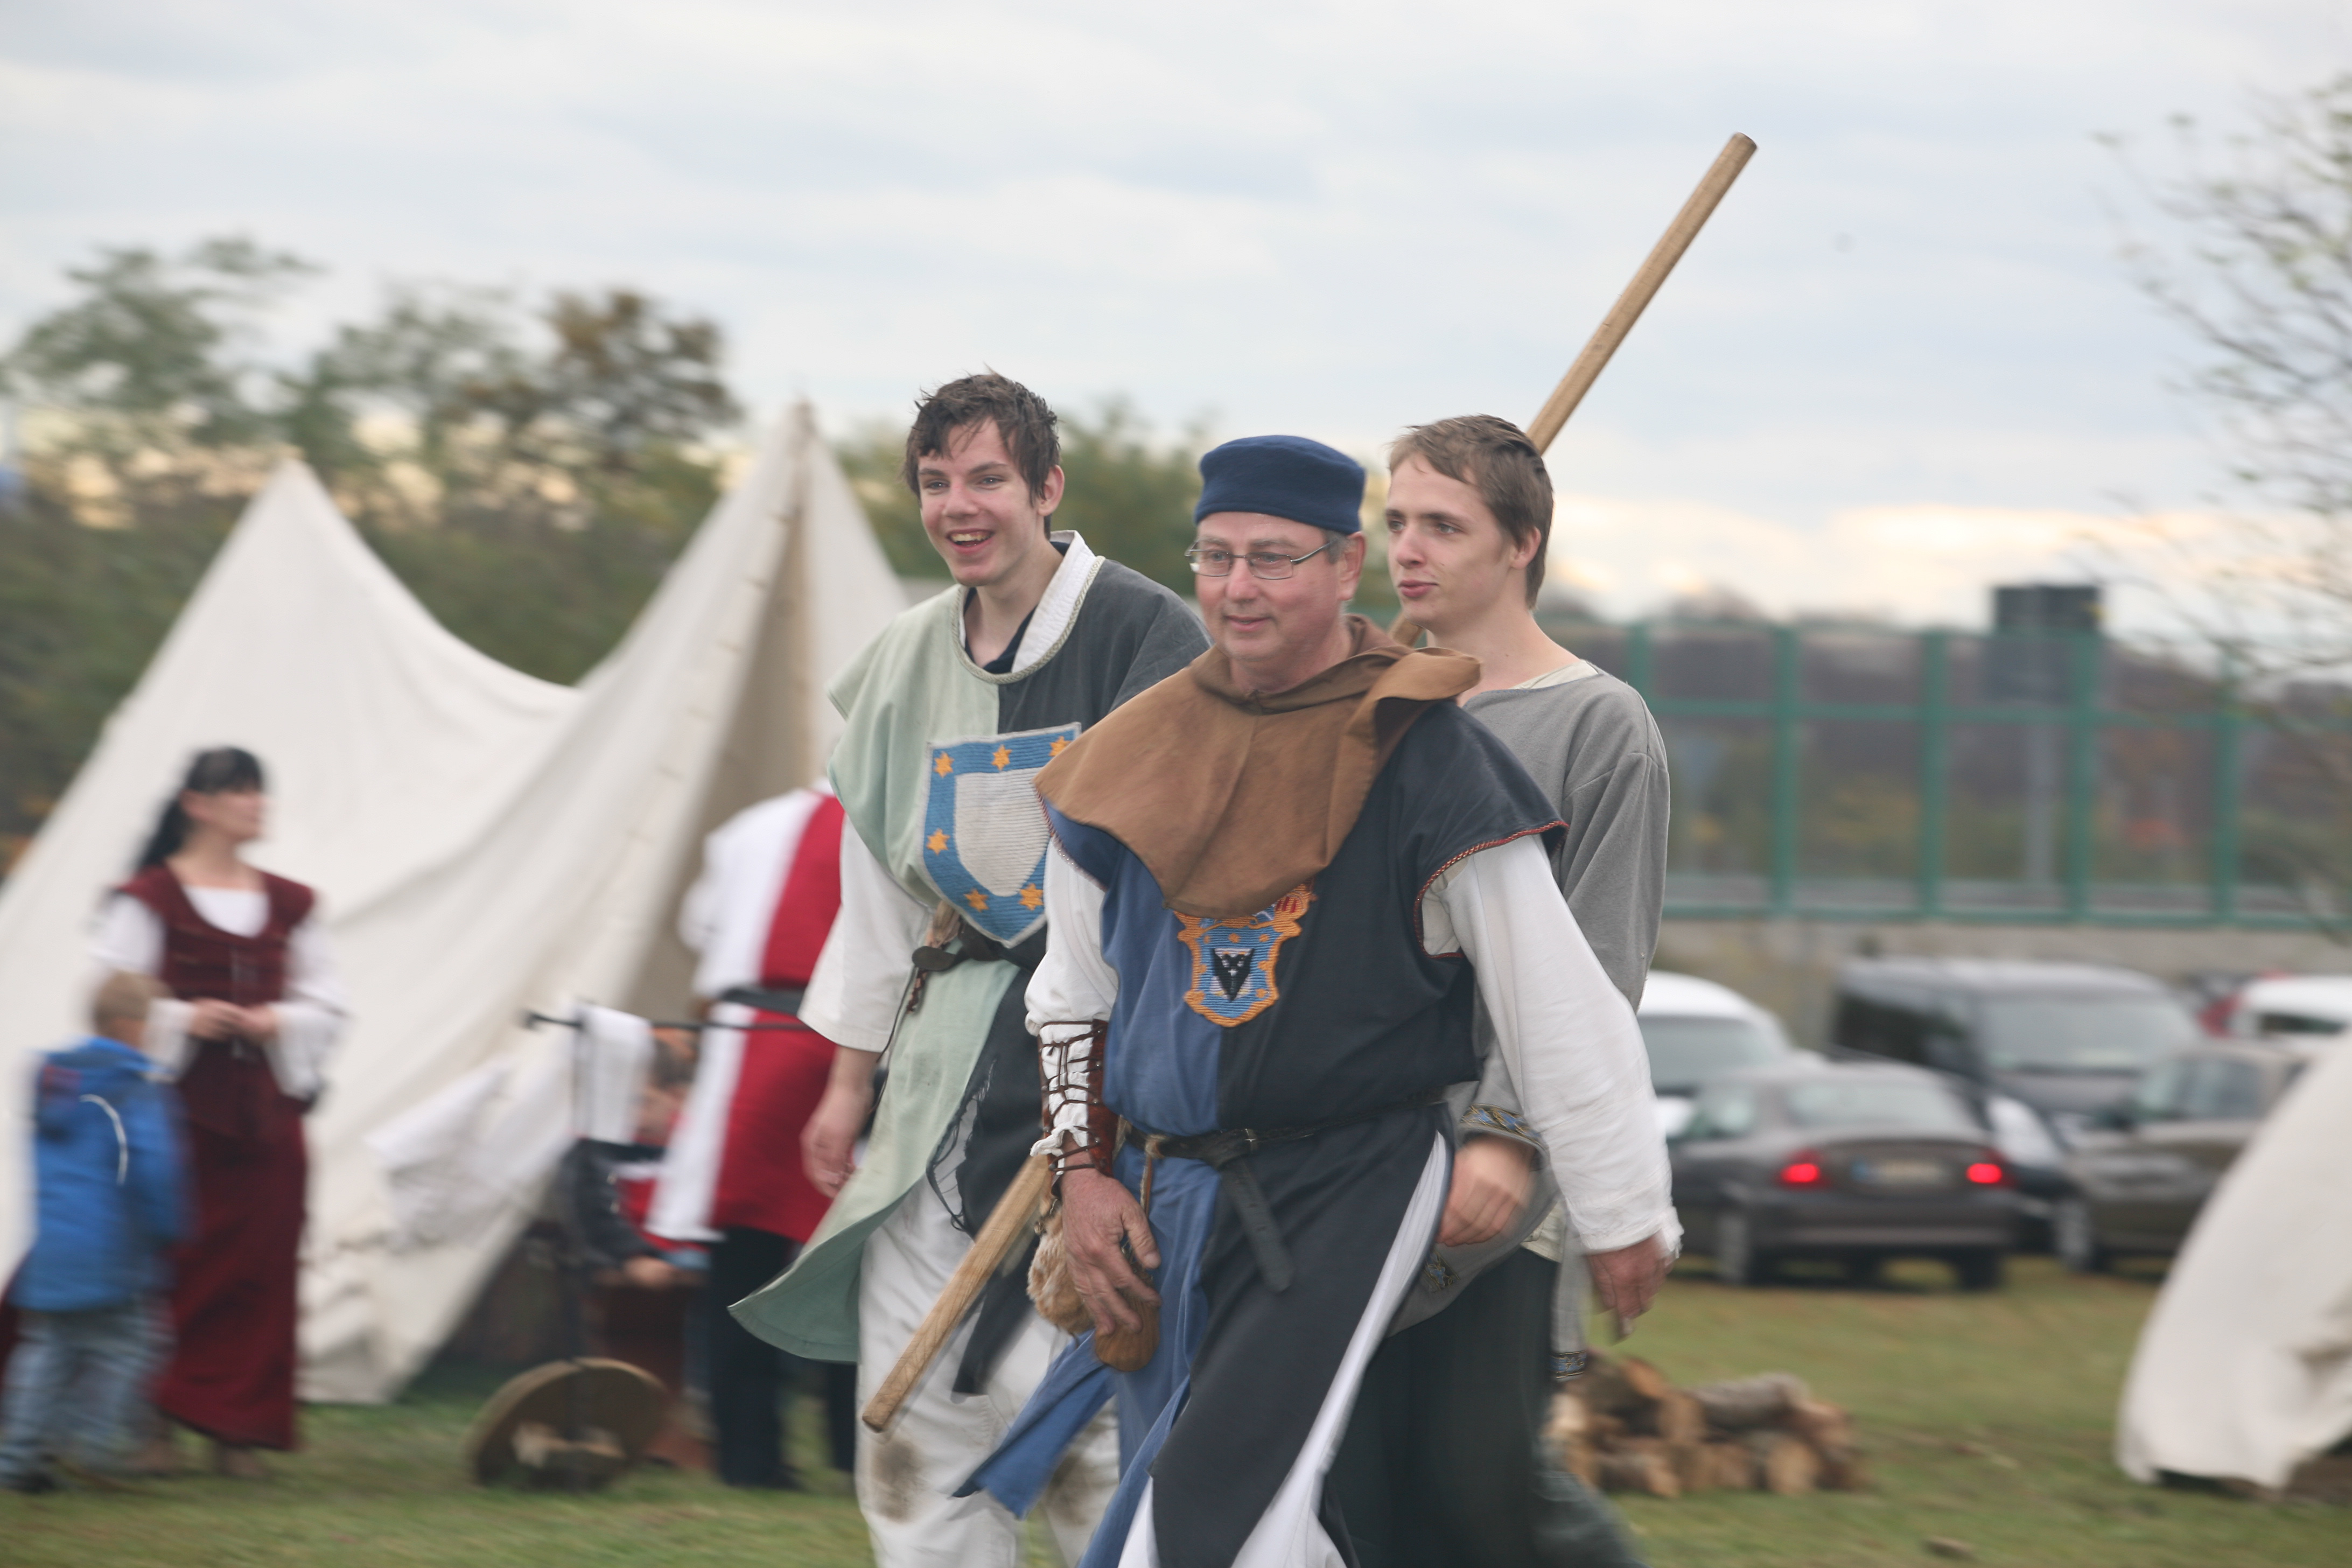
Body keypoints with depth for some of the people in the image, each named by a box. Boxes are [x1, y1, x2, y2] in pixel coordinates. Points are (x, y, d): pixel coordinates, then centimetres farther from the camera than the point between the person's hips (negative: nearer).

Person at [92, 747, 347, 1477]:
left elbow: (326, 1006, 12)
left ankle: (237, 1428, 5)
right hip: (179, 1106, -4)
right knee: (175, 1264, -6)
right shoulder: (148, 899, -1)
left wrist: (279, 1022, -8)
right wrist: (183, 1020, -19)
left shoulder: (290, 906, 12)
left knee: (259, 1270, -1)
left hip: (267, 1107, 4)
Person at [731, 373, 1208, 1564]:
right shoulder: (907, 664, 13)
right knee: (908, 1391, 5)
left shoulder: (1143, 635, -8)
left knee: (1055, 1392, -14)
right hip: (951, 1052, 7)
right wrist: (850, 1082, 18)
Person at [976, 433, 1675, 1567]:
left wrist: (1623, 1216, -3)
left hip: (1352, 1187, -6)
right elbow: (1074, 994, 18)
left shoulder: (1424, 756, -8)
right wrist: (1082, 1172, 7)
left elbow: (1555, 1000, -6)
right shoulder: (1132, 761, 7)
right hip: (1167, 1197, 6)